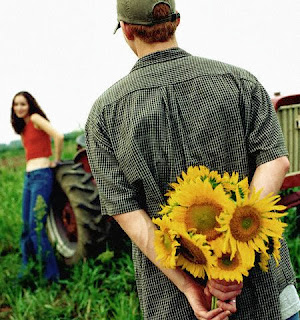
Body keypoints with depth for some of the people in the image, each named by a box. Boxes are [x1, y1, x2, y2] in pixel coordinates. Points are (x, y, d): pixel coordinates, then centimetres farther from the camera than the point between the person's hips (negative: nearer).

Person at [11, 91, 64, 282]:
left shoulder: (35, 118, -7)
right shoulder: (23, 128, 18)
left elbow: (59, 137, -20)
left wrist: (56, 161, -9)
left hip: (41, 175, -9)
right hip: (29, 177, 9)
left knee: (36, 227, -12)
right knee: (27, 227, 11)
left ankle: (52, 276, -7)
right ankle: (26, 271, 21)